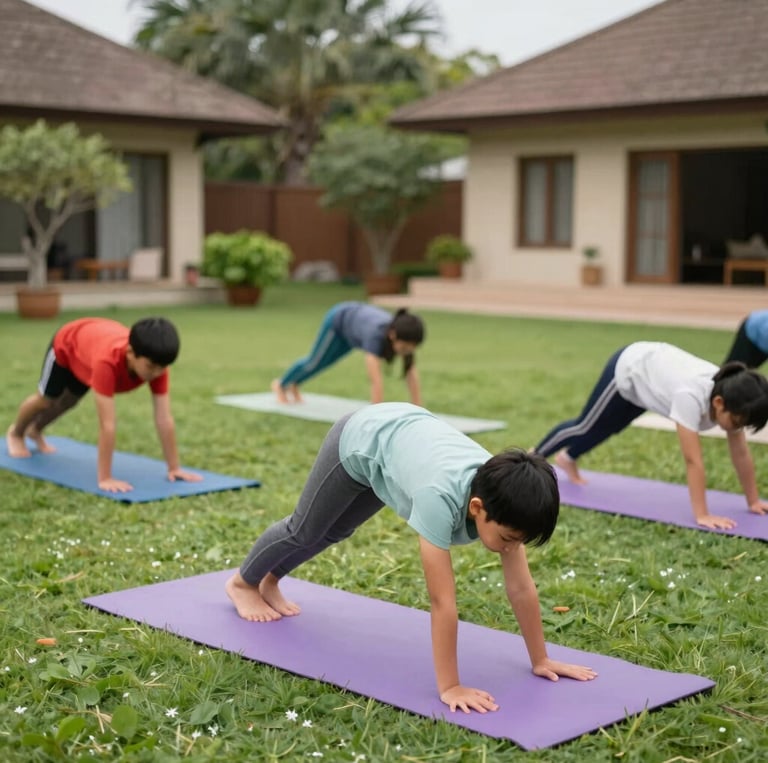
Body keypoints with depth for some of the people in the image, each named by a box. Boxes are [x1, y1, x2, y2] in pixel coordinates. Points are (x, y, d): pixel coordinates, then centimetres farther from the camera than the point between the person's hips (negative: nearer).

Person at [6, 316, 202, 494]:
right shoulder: (107, 361, -53)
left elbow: (164, 419, -36)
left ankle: (35, 430, 58)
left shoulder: (157, 362, -40)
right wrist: (104, 478, -51)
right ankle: (16, 433, 50)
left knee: (69, 401, 27)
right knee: (46, 400, 16)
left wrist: (174, 468, -35)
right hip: (68, 342, -5)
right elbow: (107, 424, -53)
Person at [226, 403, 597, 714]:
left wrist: (540, 660, -17)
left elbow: (521, 588, -22)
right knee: (305, 530, 18)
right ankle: (244, 582, 49)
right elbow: (442, 602, -44)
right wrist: (449, 687, -41)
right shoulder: (442, 497, -48)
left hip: (407, 429, 6)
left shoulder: (502, 496, -30)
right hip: (361, 440, -6)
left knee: (335, 531, 28)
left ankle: (269, 581, 56)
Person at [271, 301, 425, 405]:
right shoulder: (376, 335, -49)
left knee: (323, 363, 25)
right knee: (315, 362, 16)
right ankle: (281, 385, 46)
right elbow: (376, 380, -55)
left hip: (357, 317, 5)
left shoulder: (405, 337, -33)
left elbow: (412, 375, -30)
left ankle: (293, 384, 53)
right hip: (339, 318, -5)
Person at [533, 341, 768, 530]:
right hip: (628, 369, -6)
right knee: (587, 427, 15)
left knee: (608, 429, 27)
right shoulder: (691, 397, -45)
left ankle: (567, 458, 54)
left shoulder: (729, 394, -25)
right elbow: (693, 460, -45)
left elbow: (741, 453, -16)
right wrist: (702, 515, -44)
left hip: (653, 365, 6)